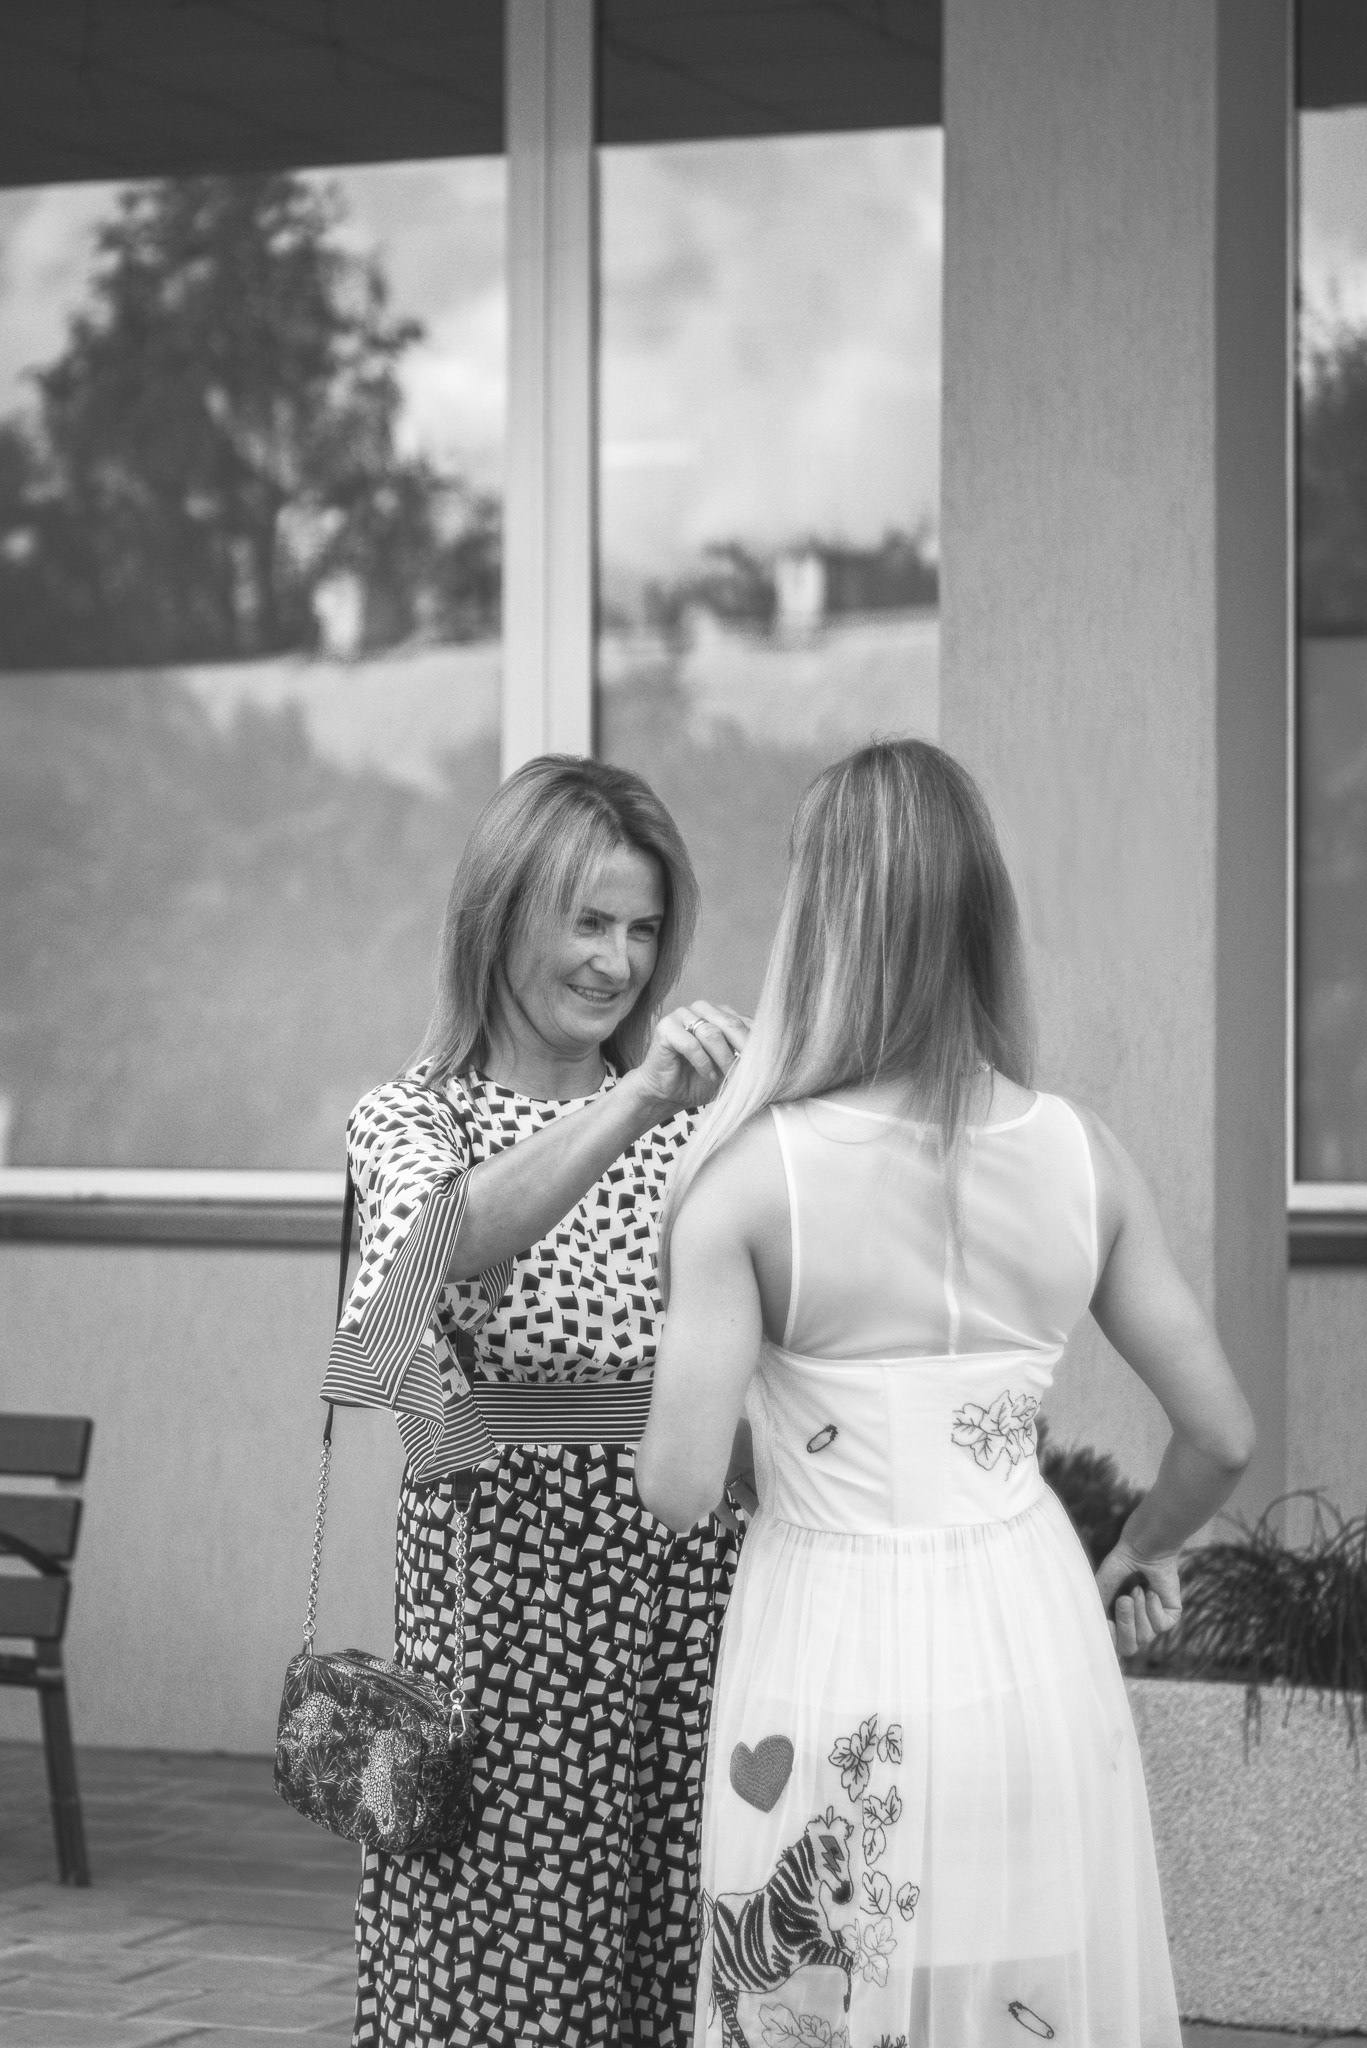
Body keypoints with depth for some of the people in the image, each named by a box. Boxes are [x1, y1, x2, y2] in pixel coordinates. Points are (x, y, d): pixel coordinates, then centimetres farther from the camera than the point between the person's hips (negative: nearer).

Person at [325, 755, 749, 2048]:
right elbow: (462, 1236, -21)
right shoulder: (413, 1117, 4)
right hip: (505, 1573, -3)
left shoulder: (690, 1121, 12)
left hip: (695, 1586, 3)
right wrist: (636, 1102, -33)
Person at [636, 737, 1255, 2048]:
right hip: (1033, 1635, 3)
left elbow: (678, 1492, -15)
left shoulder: (752, 1171, -13)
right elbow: (1222, 1435, 4)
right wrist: (1145, 1550, 24)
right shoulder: (1079, 1156, -2)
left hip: (841, 1659, -3)